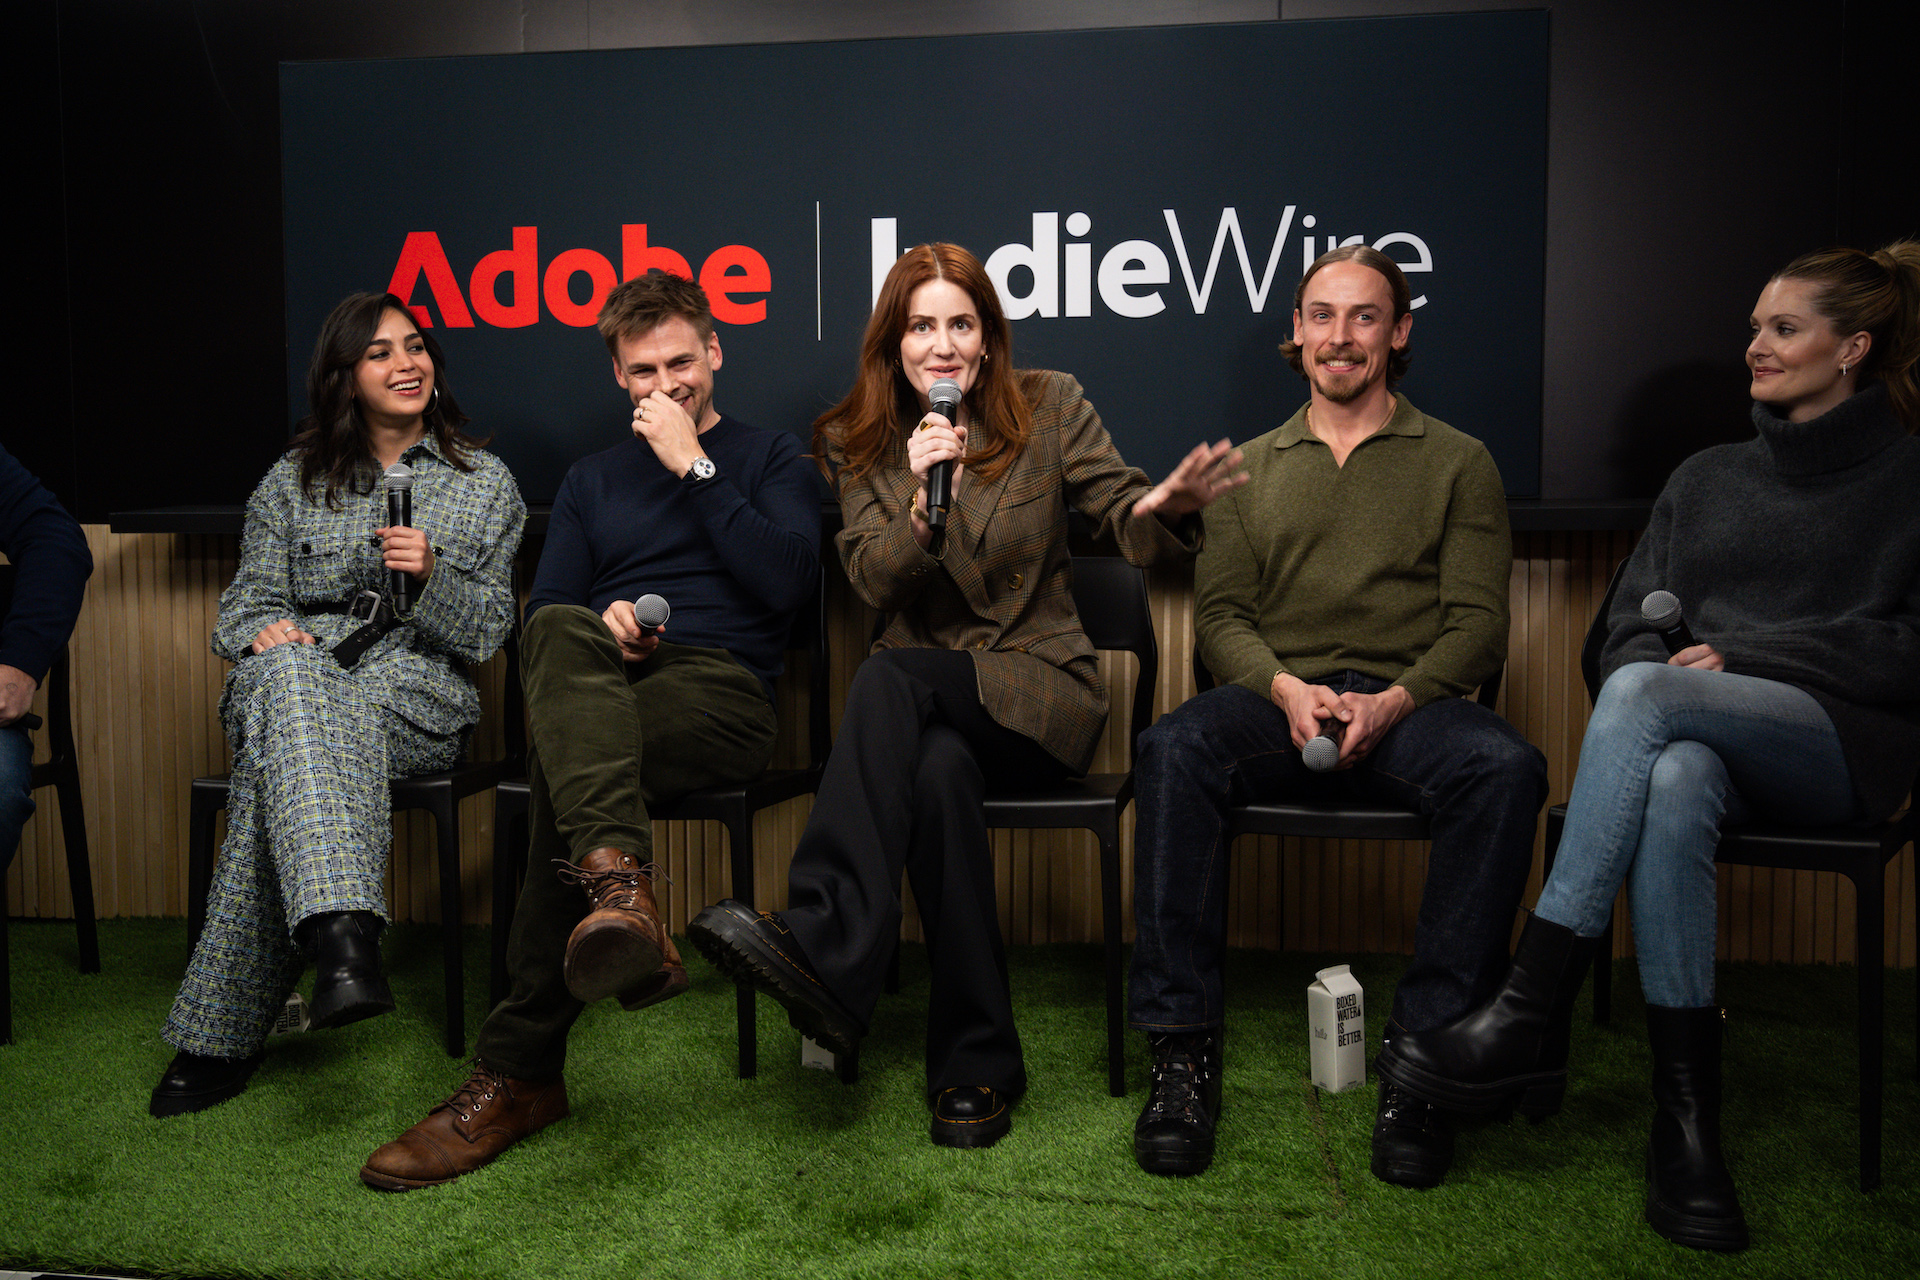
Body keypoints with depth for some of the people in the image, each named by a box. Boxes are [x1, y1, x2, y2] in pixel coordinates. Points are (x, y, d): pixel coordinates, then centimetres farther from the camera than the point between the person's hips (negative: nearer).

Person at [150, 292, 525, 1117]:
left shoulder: (486, 482, 14)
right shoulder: (294, 479, 18)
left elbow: (487, 632, 8)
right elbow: (245, 604, 13)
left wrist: (431, 575, -12)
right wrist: (264, 631, -13)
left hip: (420, 690, -1)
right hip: (295, 674, 1)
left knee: (285, 754, -35)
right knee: (288, 669, -40)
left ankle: (222, 1030, -36)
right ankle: (342, 934, -57)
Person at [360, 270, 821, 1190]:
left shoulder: (773, 459, 17)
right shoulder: (592, 480, 29)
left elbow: (787, 580, -3)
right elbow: (543, 610, 18)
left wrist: (694, 468, -2)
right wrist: (602, 625, -6)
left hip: (720, 690, -3)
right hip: (600, 687, 3)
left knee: (564, 765, -35)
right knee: (560, 632, -36)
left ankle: (518, 1073, -33)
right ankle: (619, 885, -57)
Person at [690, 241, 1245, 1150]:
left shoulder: (1049, 408, 5)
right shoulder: (857, 442, 9)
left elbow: (1131, 529, -3)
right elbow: (874, 583, -1)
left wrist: (1167, 506, -27)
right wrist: (923, 497, -19)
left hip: (1040, 691, -2)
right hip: (929, 698, 2)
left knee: (891, 676, -33)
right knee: (939, 772, -34)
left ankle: (825, 948, -42)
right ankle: (978, 1063, -26)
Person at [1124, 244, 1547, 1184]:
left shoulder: (1456, 462, 15)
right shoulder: (1252, 469, 21)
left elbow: (1478, 623, 5)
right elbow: (1219, 613, 11)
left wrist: (1393, 701, -15)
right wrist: (1285, 688, -11)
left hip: (1409, 706, -1)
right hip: (1277, 699, 1)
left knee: (1504, 769, -34)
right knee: (1172, 749, -32)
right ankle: (1182, 1048, -28)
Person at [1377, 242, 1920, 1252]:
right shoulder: (1704, 479, 23)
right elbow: (1626, 630, 17)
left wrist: (1735, 657, -9)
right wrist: (1658, 666, -7)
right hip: (1700, 735, 3)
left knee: (1648, 692, -35)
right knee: (1673, 783, -37)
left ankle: (1531, 1016, -38)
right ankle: (1686, 1117, -34)